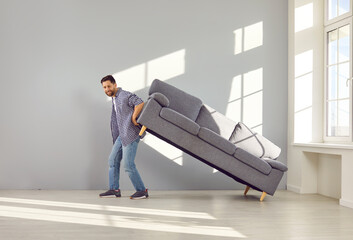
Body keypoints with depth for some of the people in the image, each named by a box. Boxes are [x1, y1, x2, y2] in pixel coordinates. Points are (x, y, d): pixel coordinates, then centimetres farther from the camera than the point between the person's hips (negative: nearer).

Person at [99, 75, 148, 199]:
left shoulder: (125, 95, -12)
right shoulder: (114, 99, 19)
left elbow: (140, 103, -25)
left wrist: (133, 118, -19)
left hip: (130, 134, -10)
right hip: (121, 135, 10)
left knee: (128, 165, -9)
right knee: (113, 160, 10)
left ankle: (142, 191, 3)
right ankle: (114, 189, 18)